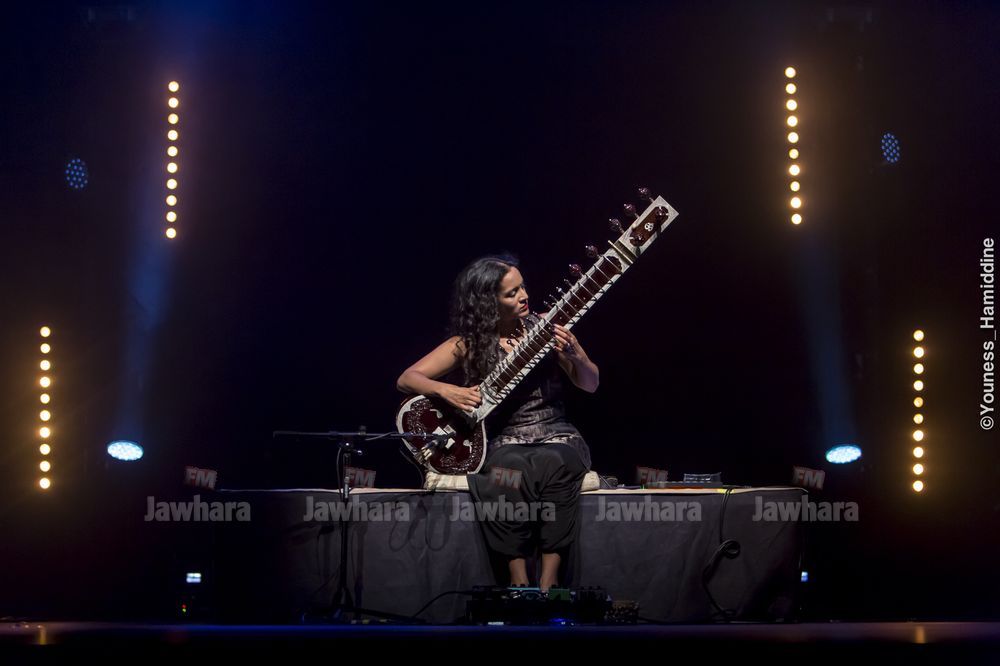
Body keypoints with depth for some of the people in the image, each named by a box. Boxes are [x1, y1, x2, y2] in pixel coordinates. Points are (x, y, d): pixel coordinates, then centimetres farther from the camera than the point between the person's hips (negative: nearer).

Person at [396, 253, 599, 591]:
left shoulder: (544, 329, 3)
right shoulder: (469, 344, 0)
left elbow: (590, 385, 8)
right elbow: (406, 380, -1)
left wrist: (574, 355, -14)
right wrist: (445, 390, -21)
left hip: (557, 438, 1)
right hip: (504, 444, -1)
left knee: (555, 464, -35)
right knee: (512, 472, -36)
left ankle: (548, 583, -34)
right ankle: (519, 582, -31)